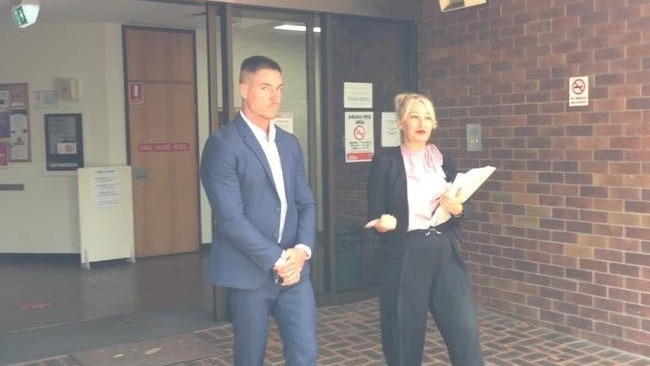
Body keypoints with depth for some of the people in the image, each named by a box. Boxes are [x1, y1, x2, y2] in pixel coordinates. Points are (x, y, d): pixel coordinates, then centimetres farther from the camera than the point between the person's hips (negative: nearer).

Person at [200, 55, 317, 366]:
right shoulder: (222, 144, -10)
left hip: (293, 268, 5)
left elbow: (305, 203, 11)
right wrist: (277, 260, -15)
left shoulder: (289, 143, 12)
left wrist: (301, 250, -7)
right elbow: (231, 219, -16)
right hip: (250, 272, -5)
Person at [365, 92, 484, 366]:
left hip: (445, 254, 3)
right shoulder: (385, 160, 0)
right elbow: (374, 214, -2)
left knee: (466, 331, -3)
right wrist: (382, 223, -24)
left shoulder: (444, 160, 13)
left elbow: (466, 208, 12)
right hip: (404, 257, -3)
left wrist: (457, 208, -10)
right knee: (405, 337, 4)